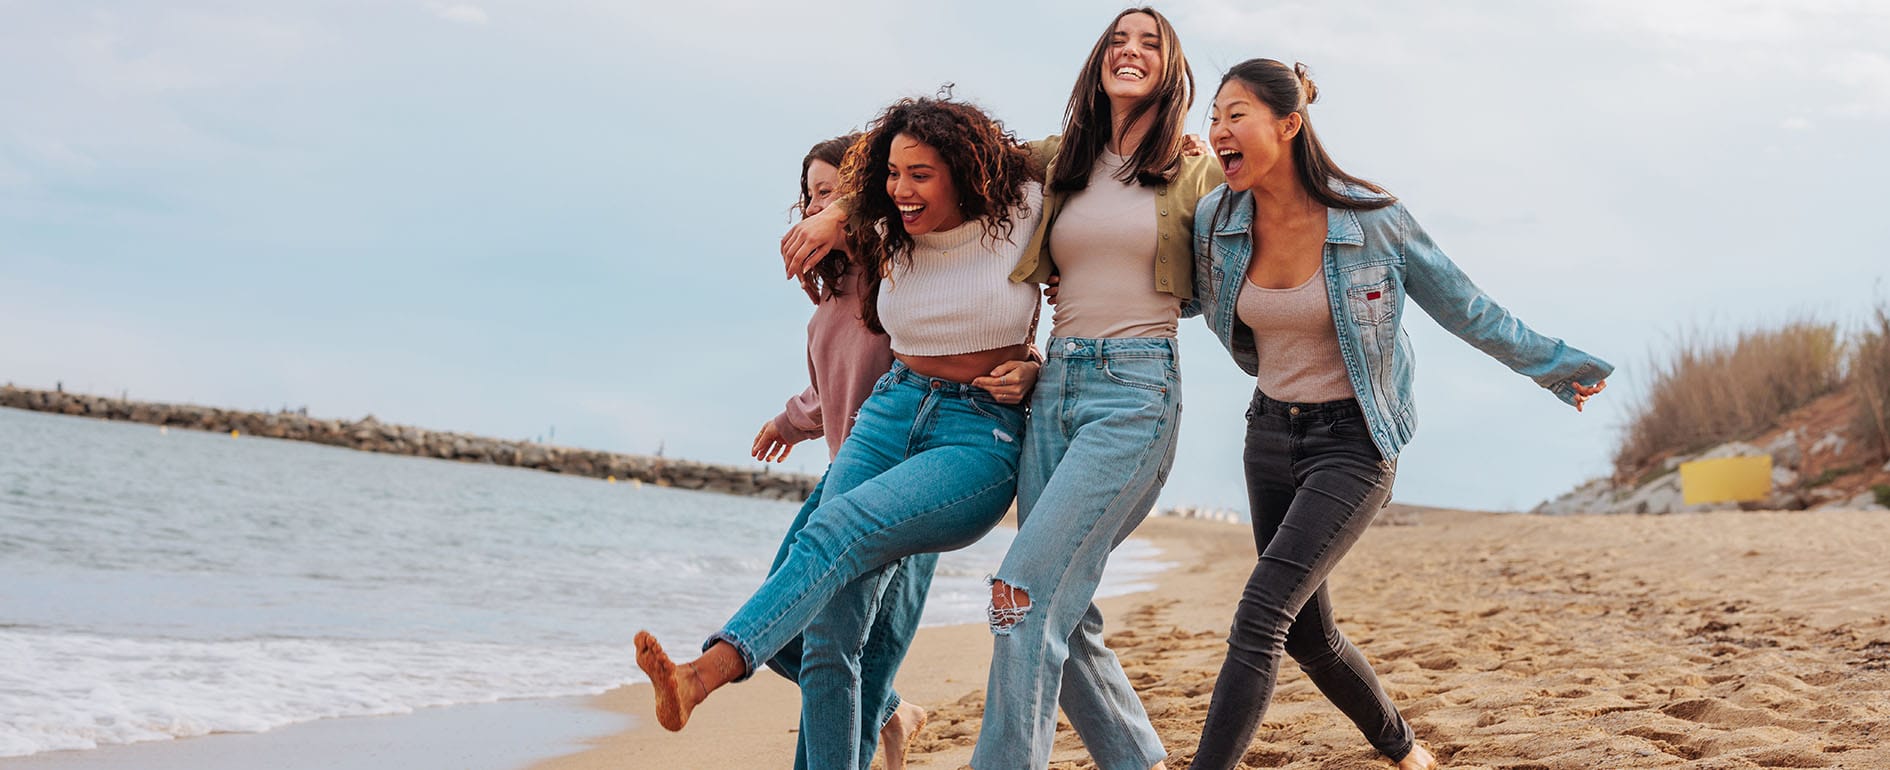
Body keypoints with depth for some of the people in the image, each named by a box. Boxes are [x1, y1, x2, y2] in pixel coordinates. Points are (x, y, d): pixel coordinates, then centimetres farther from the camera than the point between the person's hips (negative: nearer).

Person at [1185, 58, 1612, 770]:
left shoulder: (1372, 221, -17)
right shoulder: (1215, 220, -6)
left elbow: (1463, 307, -2)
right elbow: (1194, 299, 16)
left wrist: (1554, 366, 7)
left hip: (1352, 440, -5)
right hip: (1270, 433, 5)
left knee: (1263, 610, -20)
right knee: (1308, 633, 12)